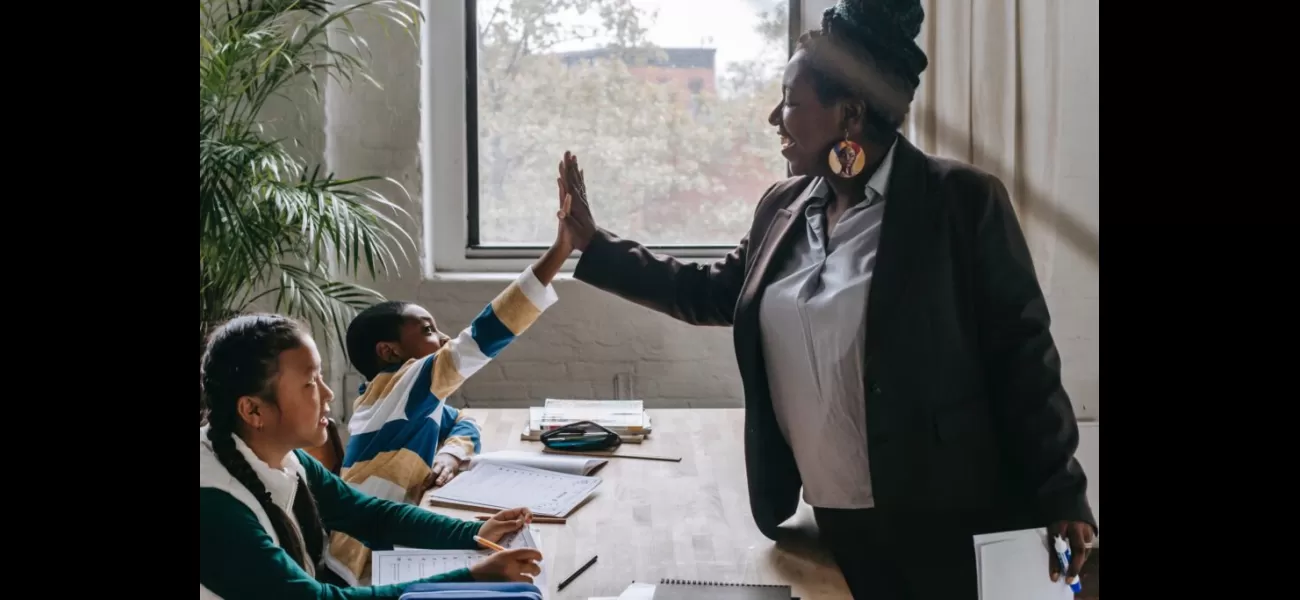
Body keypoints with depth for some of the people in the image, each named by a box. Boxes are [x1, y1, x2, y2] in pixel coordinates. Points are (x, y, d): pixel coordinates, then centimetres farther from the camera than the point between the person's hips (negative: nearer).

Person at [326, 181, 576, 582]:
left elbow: (464, 426, 18)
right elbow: (479, 339, -23)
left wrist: (448, 456, -8)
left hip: (380, 552, 8)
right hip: (359, 573, -8)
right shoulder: (399, 387, -14)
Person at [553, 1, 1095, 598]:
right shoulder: (783, 206, 7)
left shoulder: (961, 199, -11)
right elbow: (714, 293, 18)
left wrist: (1060, 495, -10)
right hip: (831, 516, 6)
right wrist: (592, 243, 15)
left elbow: (1020, 352, -10)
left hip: (939, 520, -5)